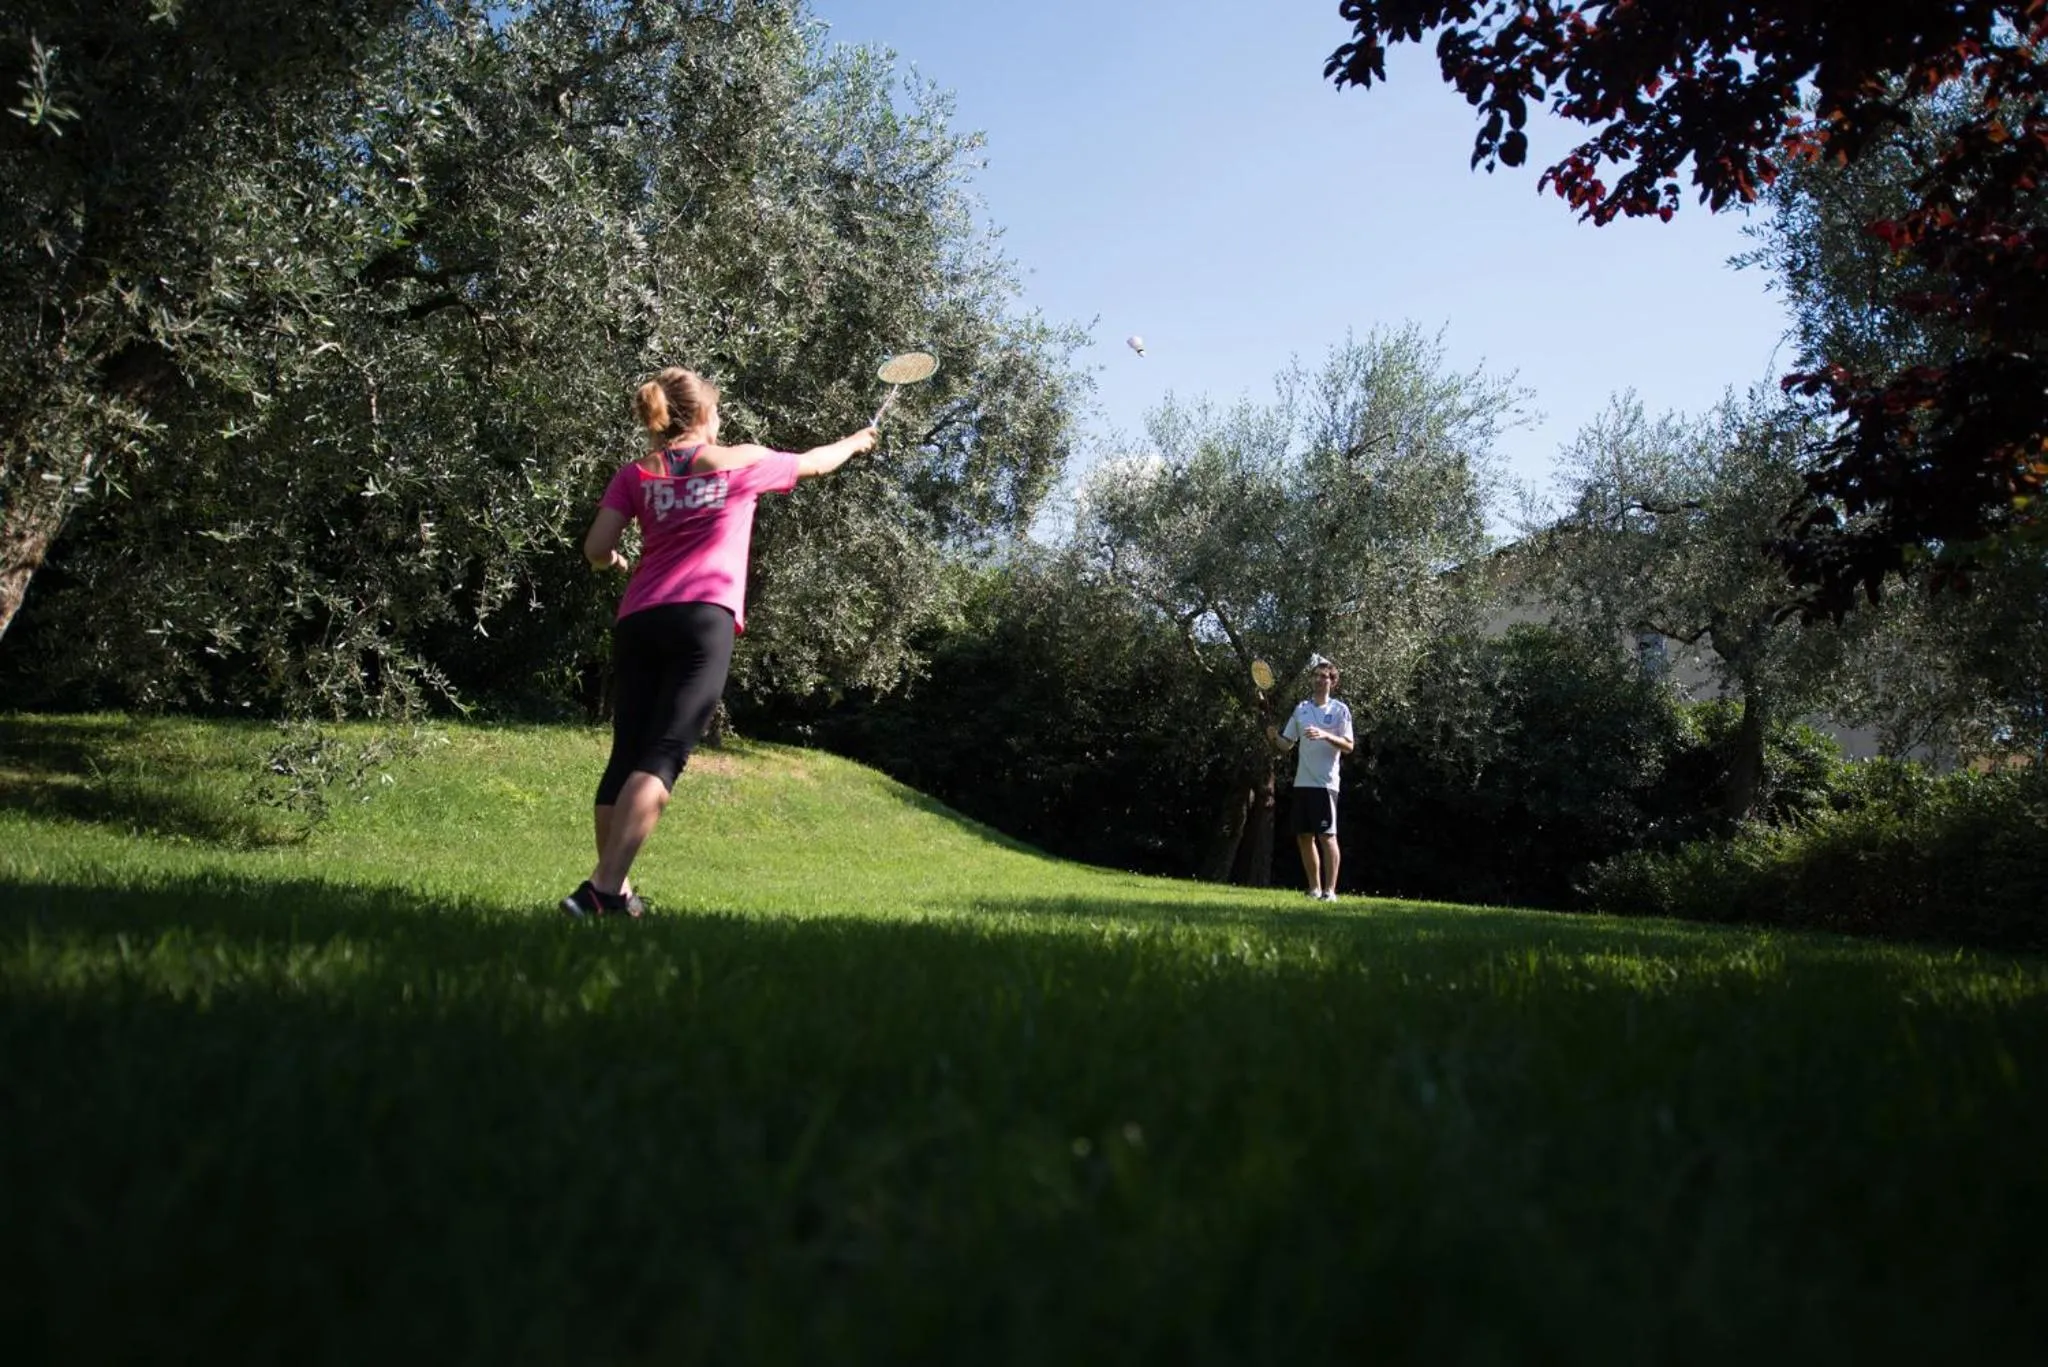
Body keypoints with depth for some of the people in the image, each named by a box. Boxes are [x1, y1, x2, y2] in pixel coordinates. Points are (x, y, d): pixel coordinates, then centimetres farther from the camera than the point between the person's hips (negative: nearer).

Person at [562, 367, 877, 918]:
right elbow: (814, 463, 30)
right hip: (702, 619, -4)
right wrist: (855, 442, 49)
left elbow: (596, 549, 5)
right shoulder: (742, 460, 12)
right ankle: (604, 888, -23)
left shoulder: (635, 473, 15)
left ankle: (612, 885, 9)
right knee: (662, 756, -12)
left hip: (637, 620, 4)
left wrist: (617, 563, 29)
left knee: (626, 756, 9)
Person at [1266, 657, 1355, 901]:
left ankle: (1330, 890, -2)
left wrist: (1325, 735, -23)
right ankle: (1314, 888, 17)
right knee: (1304, 837, 7)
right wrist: (1273, 737, -7)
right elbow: (1286, 743, 14)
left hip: (1325, 783, -5)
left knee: (1327, 836, -6)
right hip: (1302, 782, 5)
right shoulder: (1301, 708, 13)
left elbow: (1348, 746, -8)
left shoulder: (1339, 710, -1)